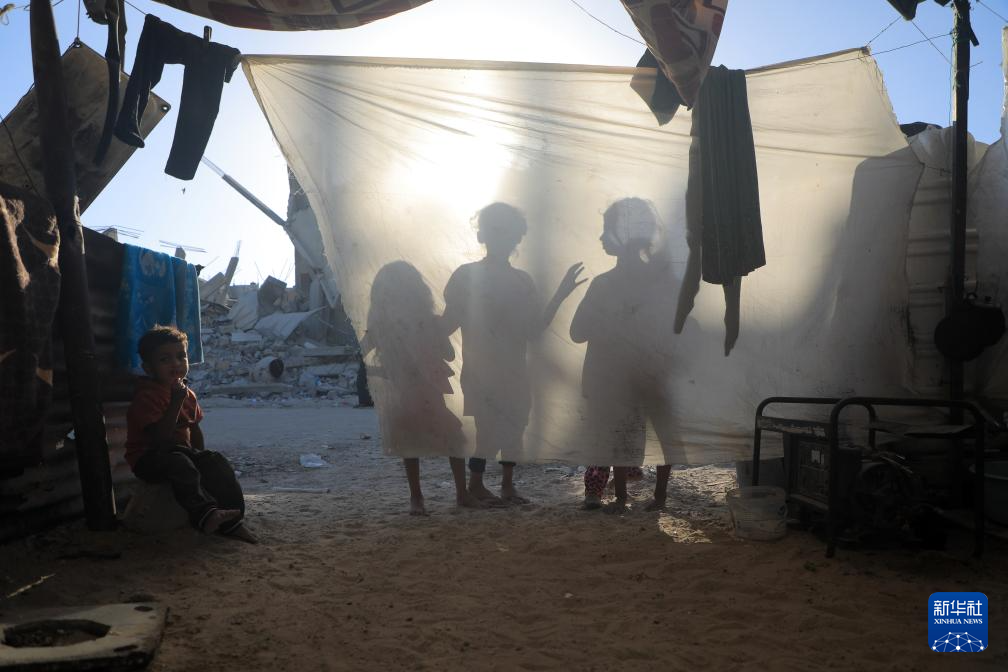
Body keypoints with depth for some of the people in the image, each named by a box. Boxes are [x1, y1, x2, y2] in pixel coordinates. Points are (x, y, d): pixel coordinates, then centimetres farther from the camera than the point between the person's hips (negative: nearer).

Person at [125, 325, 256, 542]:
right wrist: (176, 402, -27)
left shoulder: (188, 394, 11)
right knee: (179, 463, -37)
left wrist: (201, 458, 9)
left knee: (217, 463, -14)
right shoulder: (146, 396, -16)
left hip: (182, 450, 7)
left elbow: (195, 430, 20)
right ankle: (204, 513, -50)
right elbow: (160, 437, -26)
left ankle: (231, 520, -18)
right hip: (148, 458, -7)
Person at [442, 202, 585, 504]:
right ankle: (475, 485, 5)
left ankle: (508, 484, 18)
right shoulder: (466, 275, -4)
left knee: (513, 423, 5)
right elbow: (448, 325, -6)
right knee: (491, 427, -10)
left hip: (514, 370, 5)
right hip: (480, 369, -5)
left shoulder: (523, 280, 8)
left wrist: (560, 295, -1)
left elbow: (534, 329, 4)